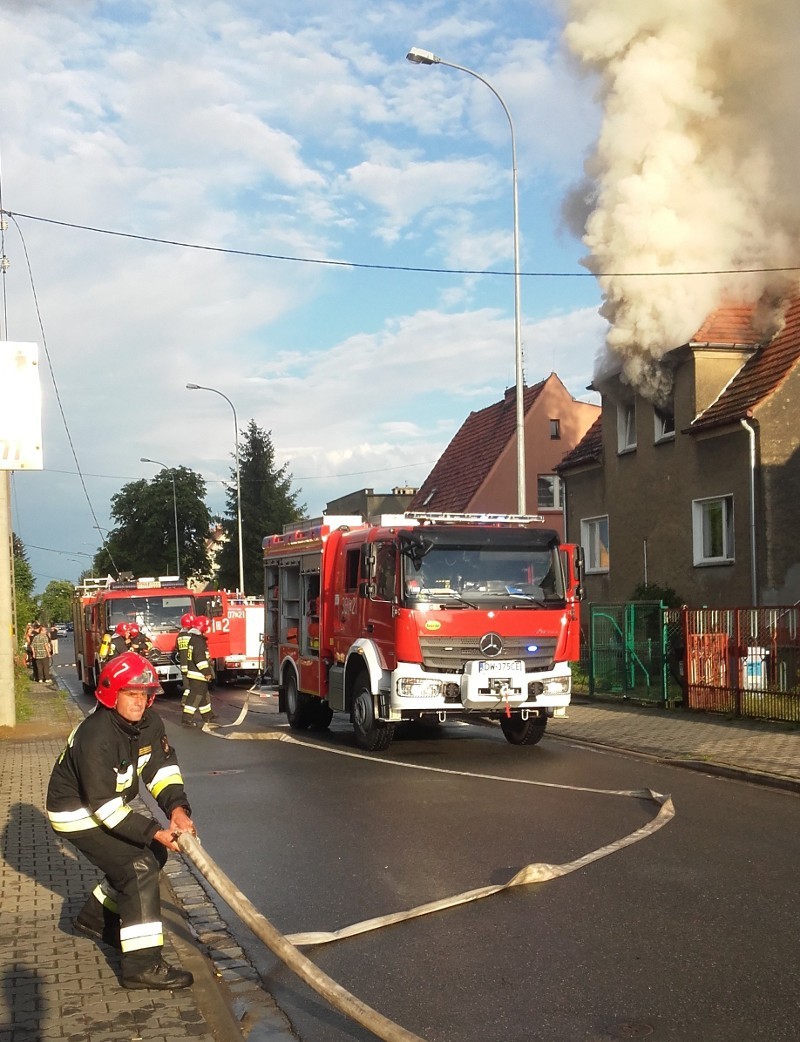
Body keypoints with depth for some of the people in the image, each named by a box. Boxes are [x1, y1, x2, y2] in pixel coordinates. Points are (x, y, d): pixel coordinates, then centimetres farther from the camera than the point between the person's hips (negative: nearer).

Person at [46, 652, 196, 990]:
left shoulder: (149, 722, -7)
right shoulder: (96, 737, -32)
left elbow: (163, 768, -7)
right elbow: (104, 805, -31)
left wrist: (177, 808, -26)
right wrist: (155, 832, -31)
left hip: (111, 803, 9)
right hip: (78, 813, -9)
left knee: (154, 855, 13)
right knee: (139, 866, -18)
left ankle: (95, 917, 30)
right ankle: (142, 965, -19)